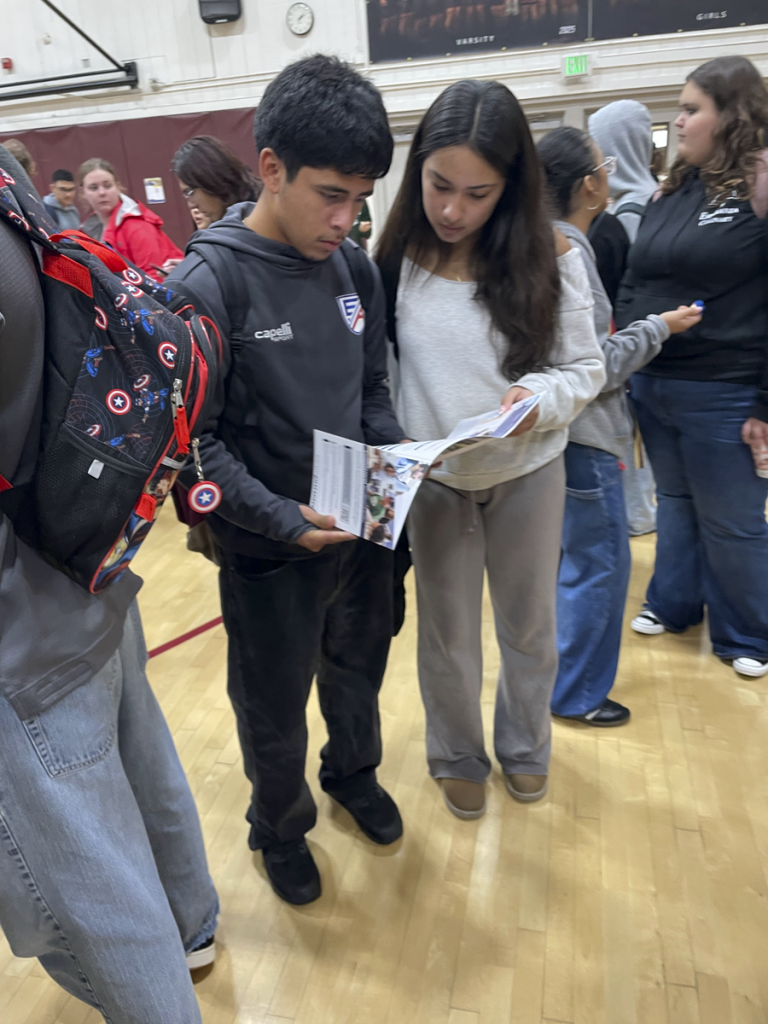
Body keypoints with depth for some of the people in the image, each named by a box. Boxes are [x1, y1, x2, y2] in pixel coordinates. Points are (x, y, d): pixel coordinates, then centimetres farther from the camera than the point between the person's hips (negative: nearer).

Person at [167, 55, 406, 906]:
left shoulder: (355, 268, -1)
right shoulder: (203, 284, -17)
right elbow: (192, 441, -18)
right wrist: (282, 518, -24)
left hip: (362, 534, 5)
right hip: (268, 552, -4)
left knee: (358, 672, 25)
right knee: (274, 712, 17)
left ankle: (353, 772, 55)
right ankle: (280, 826, 46)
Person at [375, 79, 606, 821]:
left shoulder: (548, 260, -11)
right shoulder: (398, 259, -10)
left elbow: (586, 366, -6)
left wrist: (540, 397, -27)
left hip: (528, 474, 1)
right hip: (433, 479, 0)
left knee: (529, 626, 19)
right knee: (447, 633, 15)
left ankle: (524, 746, 47)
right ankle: (457, 757, 42)